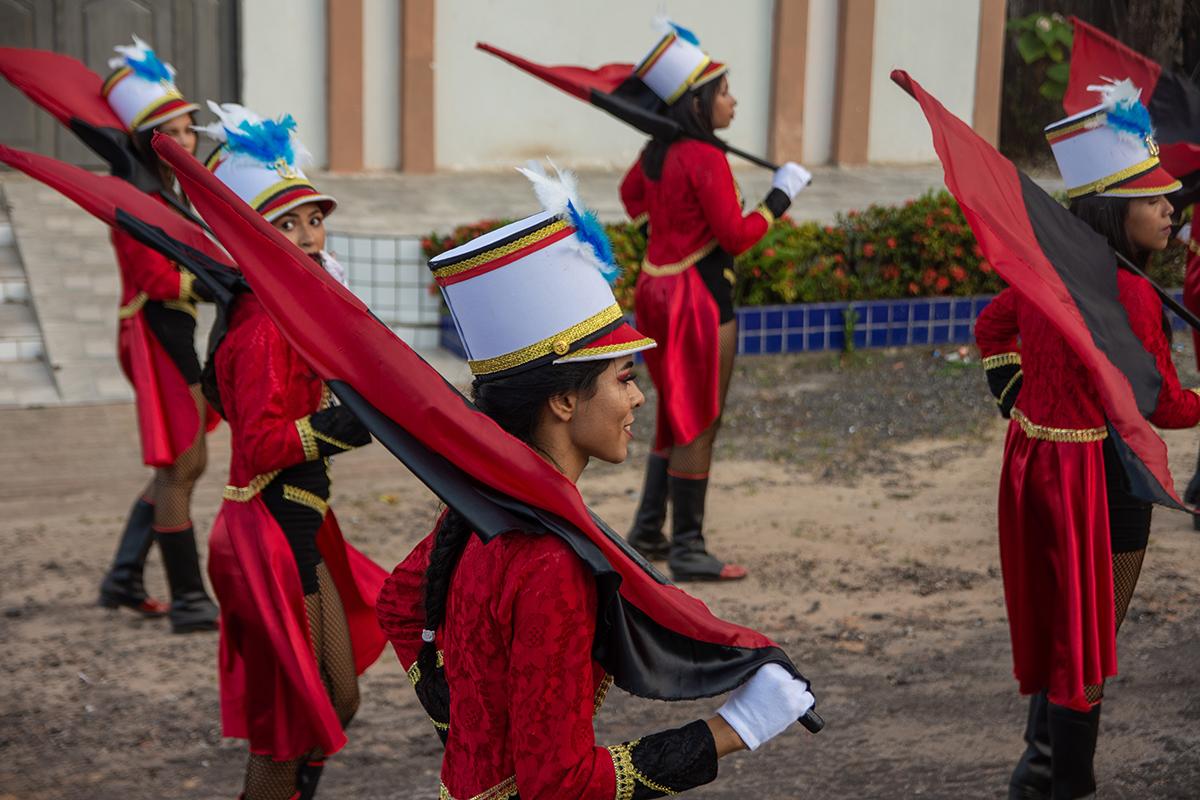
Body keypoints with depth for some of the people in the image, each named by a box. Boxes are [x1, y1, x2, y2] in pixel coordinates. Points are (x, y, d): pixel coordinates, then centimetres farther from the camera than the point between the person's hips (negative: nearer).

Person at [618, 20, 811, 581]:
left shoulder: (658, 153, 6)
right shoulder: (705, 159, -20)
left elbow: (631, 194, 26)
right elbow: (736, 237, -18)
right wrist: (781, 195, -9)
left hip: (658, 287, 9)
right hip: (698, 298, -9)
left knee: (676, 416, 21)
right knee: (698, 427, -2)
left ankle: (648, 528, 28)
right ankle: (687, 550, 4)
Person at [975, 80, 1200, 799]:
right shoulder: (1129, 294, -23)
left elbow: (992, 328, 18)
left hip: (1034, 454, 8)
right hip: (1104, 475, -8)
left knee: (1049, 620, 22)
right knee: (1090, 634, 6)